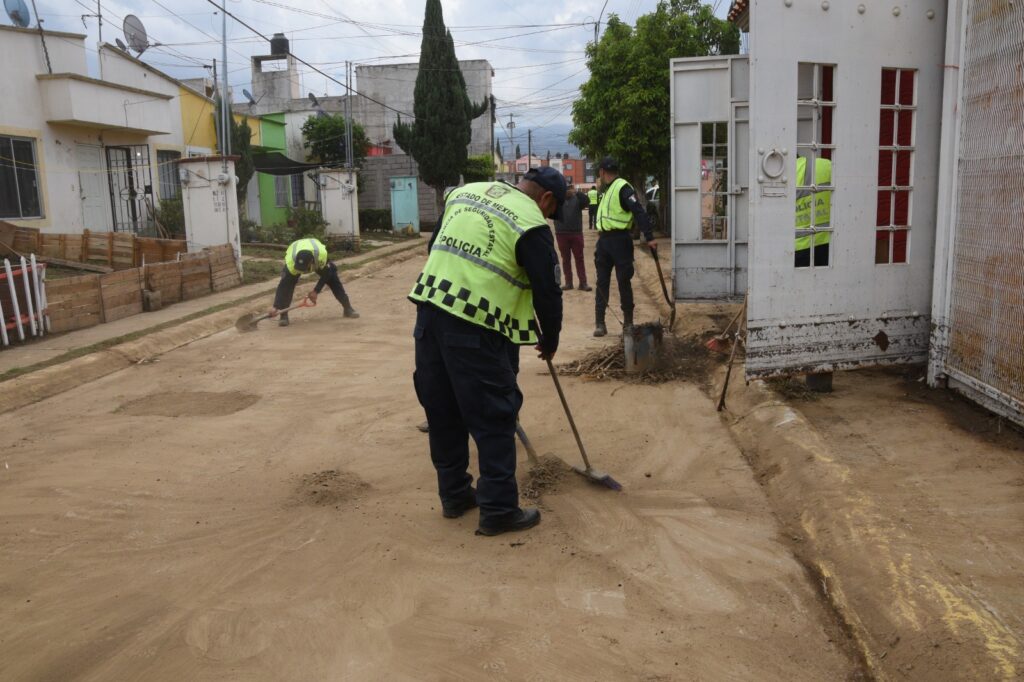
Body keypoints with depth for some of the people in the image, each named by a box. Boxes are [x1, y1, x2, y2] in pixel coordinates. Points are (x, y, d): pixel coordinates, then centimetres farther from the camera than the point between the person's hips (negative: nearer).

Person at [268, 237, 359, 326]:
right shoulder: (291, 261, -44)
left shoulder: (322, 254, -45)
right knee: (286, 282, -23)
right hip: (294, 257, -1)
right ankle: (283, 316, -15)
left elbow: (326, 274, -26)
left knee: (333, 279, -5)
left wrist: (316, 291, -28)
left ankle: (348, 308, 11)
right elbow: (283, 284, -39)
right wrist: (275, 306, -43)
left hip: (317, 258, 1)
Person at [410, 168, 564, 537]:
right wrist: (550, 341, 14)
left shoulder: (466, 192, 18)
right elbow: (547, 291, -1)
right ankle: (499, 509, 11)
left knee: (443, 410, 16)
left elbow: (435, 245, 24)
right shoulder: (532, 224, -4)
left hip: (429, 309, 8)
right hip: (474, 326, -7)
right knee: (494, 417, 4)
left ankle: (454, 494, 30)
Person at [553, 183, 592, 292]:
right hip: (561, 234, 0)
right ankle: (568, 282, 13)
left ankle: (583, 283, 5)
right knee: (566, 259, 7)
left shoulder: (577, 199, 1)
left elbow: (587, 201, -14)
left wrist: (577, 192, -27)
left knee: (579, 258, 2)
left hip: (576, 233, 0)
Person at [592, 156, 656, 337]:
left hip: (619, 240, -8)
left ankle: (628, 322, 12)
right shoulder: (608, 190, 17)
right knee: (602, 282, 6)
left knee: (624, 282, 1)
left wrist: (649, 237, -27)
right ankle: (599, 323, 9)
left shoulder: (623, 188, -11)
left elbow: (639, 212, -20)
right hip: (604, 240, 8)